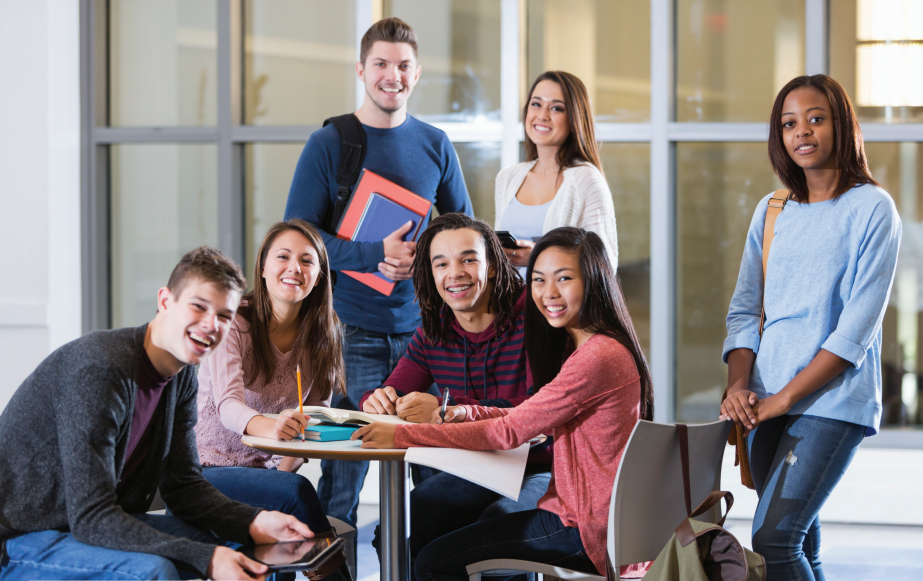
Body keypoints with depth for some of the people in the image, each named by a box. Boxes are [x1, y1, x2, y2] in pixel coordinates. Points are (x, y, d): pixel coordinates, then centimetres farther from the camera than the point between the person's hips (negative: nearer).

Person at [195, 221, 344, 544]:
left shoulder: (323, 334, 6)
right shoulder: (233, 321, -9)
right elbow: (228, 403, -24)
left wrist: (288, 468, -13)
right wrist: (270, 428, -47)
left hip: (268, 470, 4)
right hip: (209, 467, -4)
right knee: (296, 492, -31)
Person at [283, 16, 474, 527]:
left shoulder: (435, 146, 9)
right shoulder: (328, 145, -1)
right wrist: (376, 254, -18)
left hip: (423, 328, 3)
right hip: (355, 331, -3)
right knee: (344, 469, -5)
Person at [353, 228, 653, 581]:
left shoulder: (599, 358, -22)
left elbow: (509, 432, -20)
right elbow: (530, 419, 17)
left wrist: (402, 436, -16)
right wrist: (467, 414, 0)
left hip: (588, 534, -10)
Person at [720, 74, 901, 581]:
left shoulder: (871, 208, -4)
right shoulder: (771, 211, 14)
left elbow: (858, 327, -10)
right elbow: (744, 311, 12)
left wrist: (783, 398, -13)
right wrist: (738, 387, -6)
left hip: (832, 402, -5)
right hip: (767, 406, 5)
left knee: (772, 540, -17)